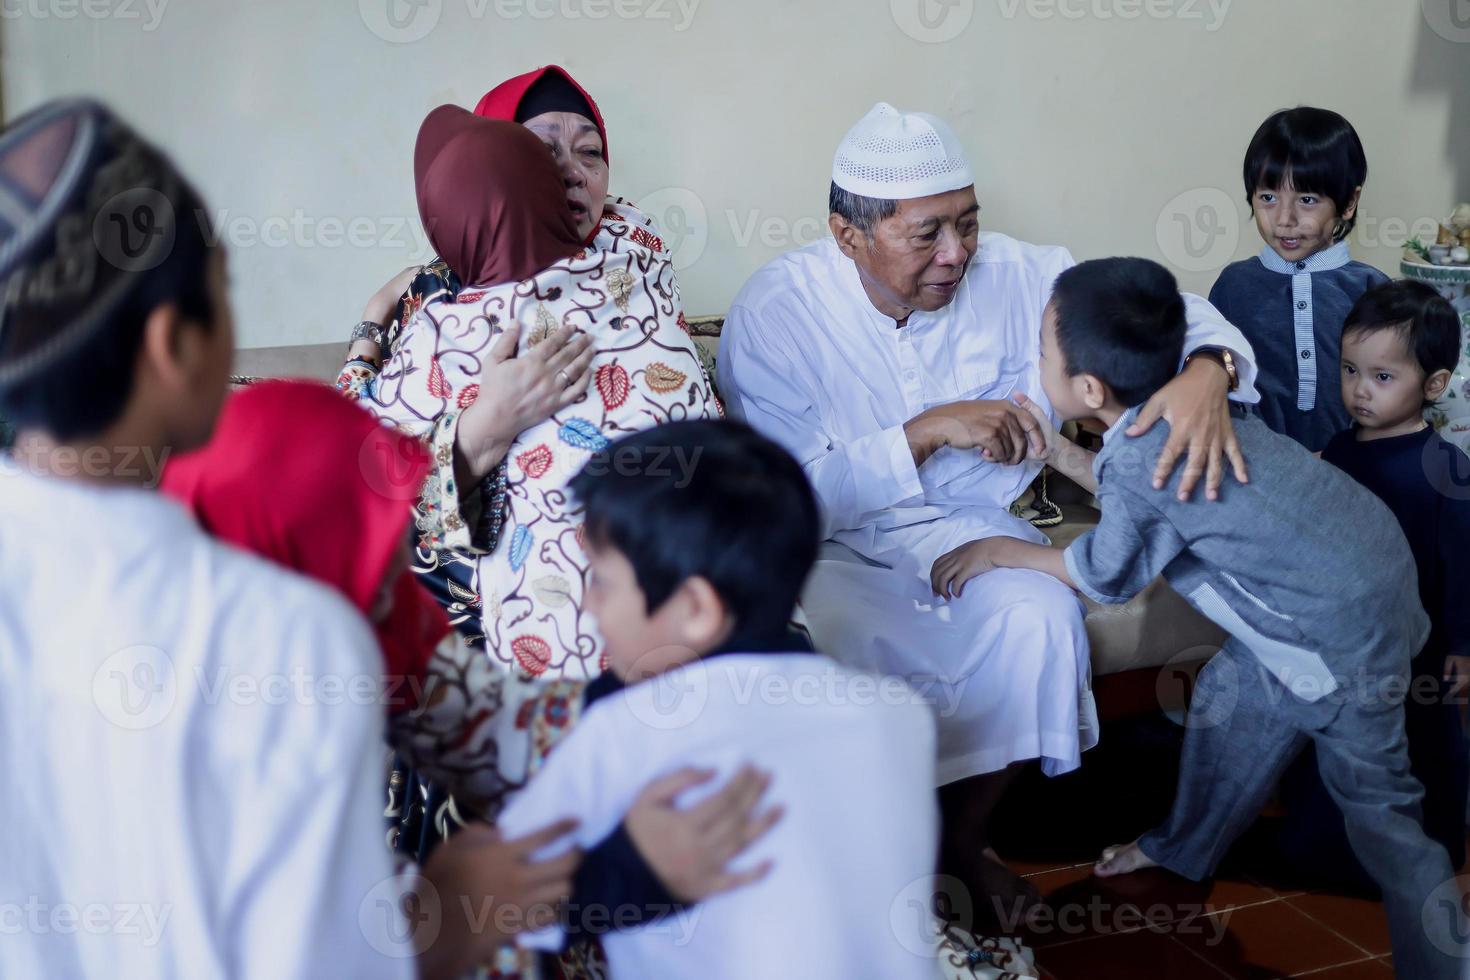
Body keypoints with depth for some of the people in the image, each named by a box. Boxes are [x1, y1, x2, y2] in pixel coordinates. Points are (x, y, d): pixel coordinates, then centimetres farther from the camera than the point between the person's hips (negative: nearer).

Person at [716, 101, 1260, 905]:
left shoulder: (1007, 275, -7)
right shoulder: (774, 313, -16)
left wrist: (1208, 372, -27)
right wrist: (928, 430, -27)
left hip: (963, 526, 3)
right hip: (828, 546, -3)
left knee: (1043, 615, -26)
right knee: (830, 646, -33)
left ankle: (961, 838, 1)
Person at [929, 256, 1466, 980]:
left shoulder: (1142, 463, -29)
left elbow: (1106, 576, -11)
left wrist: (1000, 552, 1)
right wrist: (1059, 456, 16)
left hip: (1344, 637, -10)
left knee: (1373, 799, 3)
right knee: (1229, 696, 24)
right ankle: (1186, 846, 44)